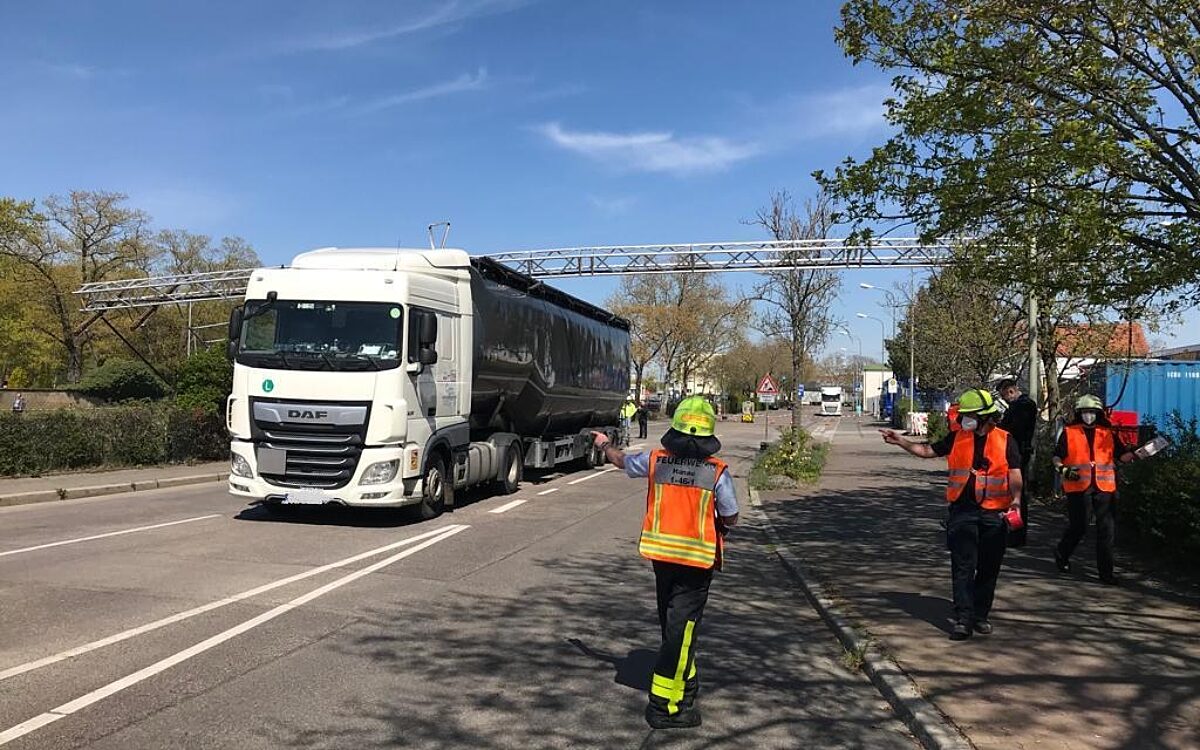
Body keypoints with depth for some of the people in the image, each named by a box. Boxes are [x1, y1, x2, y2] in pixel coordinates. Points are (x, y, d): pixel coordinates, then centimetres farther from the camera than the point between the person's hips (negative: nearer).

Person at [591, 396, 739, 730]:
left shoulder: (655, 460, -4)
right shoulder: (718, 472, -12)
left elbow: (621, 460, 15)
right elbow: (731, 519, -4)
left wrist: (605, 444, 37)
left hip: (661, 555, 4)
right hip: (697, 561, -4)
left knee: (673, 624, 21)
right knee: (681, 629, 0)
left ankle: (685, 682, 40)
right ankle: (665, 704, 2)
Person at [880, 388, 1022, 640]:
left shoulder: (1005, 440, 1)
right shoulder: (957, 438, 6)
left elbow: (1014, 475, -1)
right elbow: (927, 451, 13)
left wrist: (1016, 498, -18)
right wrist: (901, 441, 3)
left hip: (994, 514, 0)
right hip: (963, 512, 0)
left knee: (989, 569, 9)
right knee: (963, 567, -4)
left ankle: (981, 616, 22)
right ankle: (963, 620, -3)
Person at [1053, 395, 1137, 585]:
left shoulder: (1109, 433, 10)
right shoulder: (1069, 433, 4)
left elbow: (1122, 455, 7)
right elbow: (1057, 457, 6)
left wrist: (1135, 454, -13)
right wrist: (1063, 469, -12)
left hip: (1104, 487, 3)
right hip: (1078, 487, -2)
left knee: (1107, 529, 1)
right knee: (1079, 527, 1)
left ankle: (1106, 571, 9)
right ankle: (1061, 554, 29)